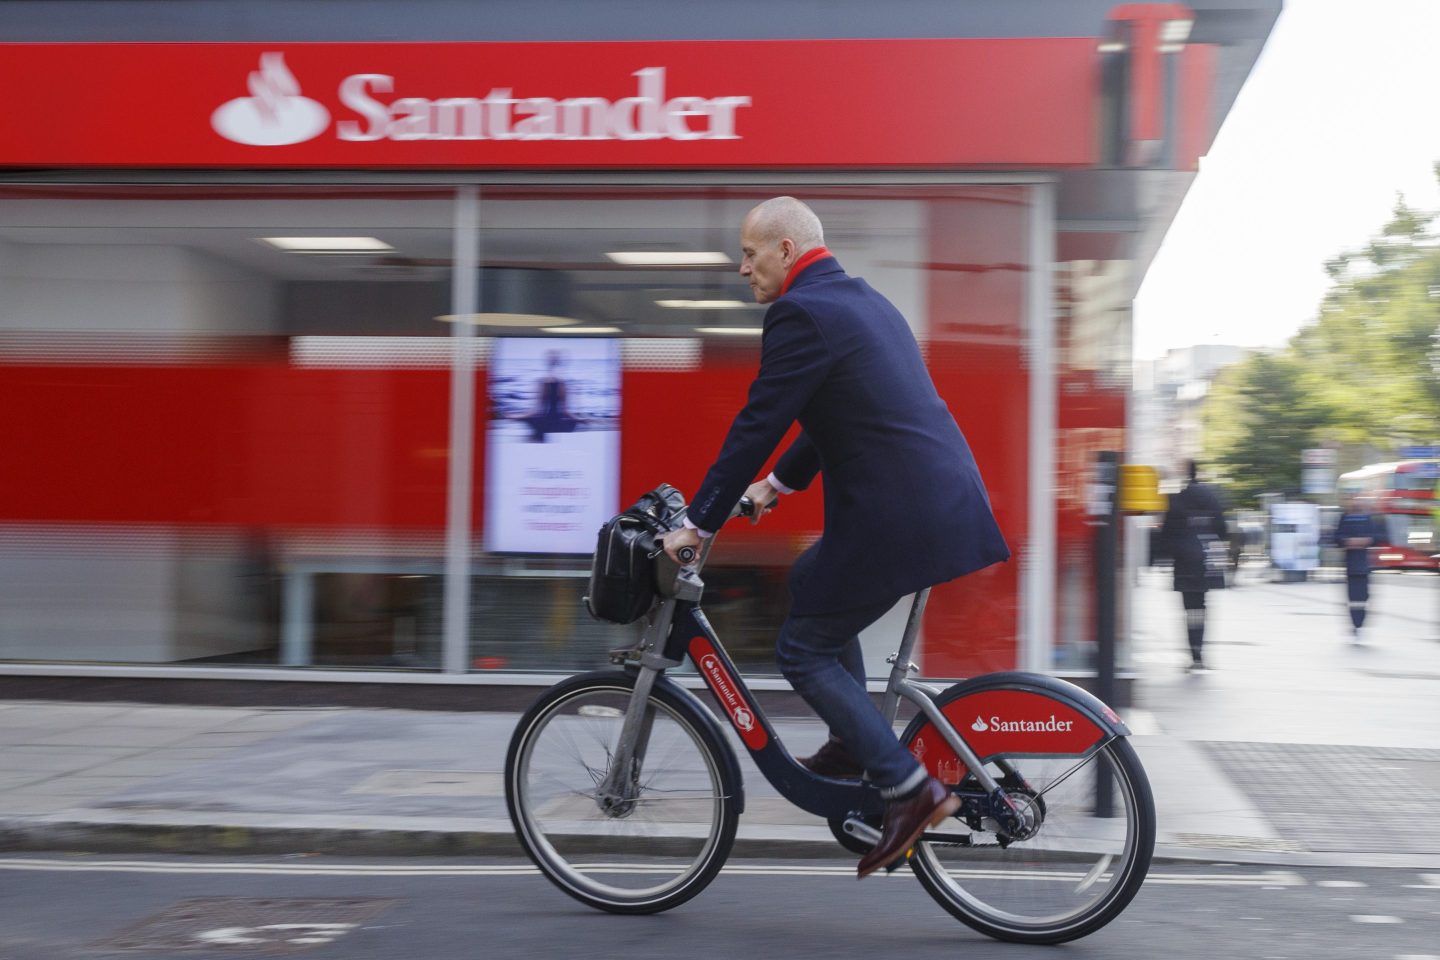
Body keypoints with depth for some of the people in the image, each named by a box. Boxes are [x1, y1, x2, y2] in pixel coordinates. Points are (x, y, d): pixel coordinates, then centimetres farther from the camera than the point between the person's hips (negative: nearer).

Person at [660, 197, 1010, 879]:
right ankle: (850, 746, 31)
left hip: (897, 515, -10)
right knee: (810, 580, 28)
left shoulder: (801, 314, -11)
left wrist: (697, 524, -5)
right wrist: (777, 483, 31)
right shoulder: (860, 298, 19)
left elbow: (756, 426, -12)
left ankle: (908, 789, -1)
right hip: (946, 496, 10)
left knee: (804, 650, 1)